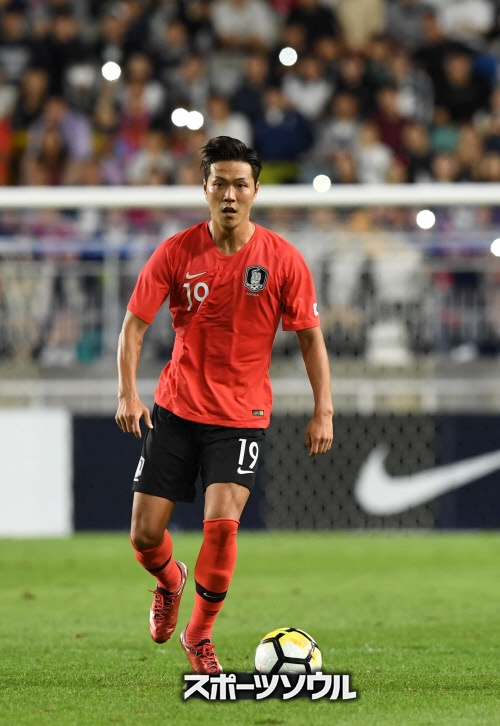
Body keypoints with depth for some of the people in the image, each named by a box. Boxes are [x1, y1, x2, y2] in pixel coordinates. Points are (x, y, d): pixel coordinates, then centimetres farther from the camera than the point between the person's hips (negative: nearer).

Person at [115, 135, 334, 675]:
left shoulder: (282, 259, -6)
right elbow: (135, 323, -2)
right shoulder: (176, 252, -5)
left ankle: (199, 633, 3)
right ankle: (170, 582, 37)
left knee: (222, 522, -20)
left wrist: (323, 410, -5)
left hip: (242, 413, -1)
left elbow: (311, 337, 1)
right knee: (145, 534, -1)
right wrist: (127, 393, -14)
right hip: (176, 408, 1)